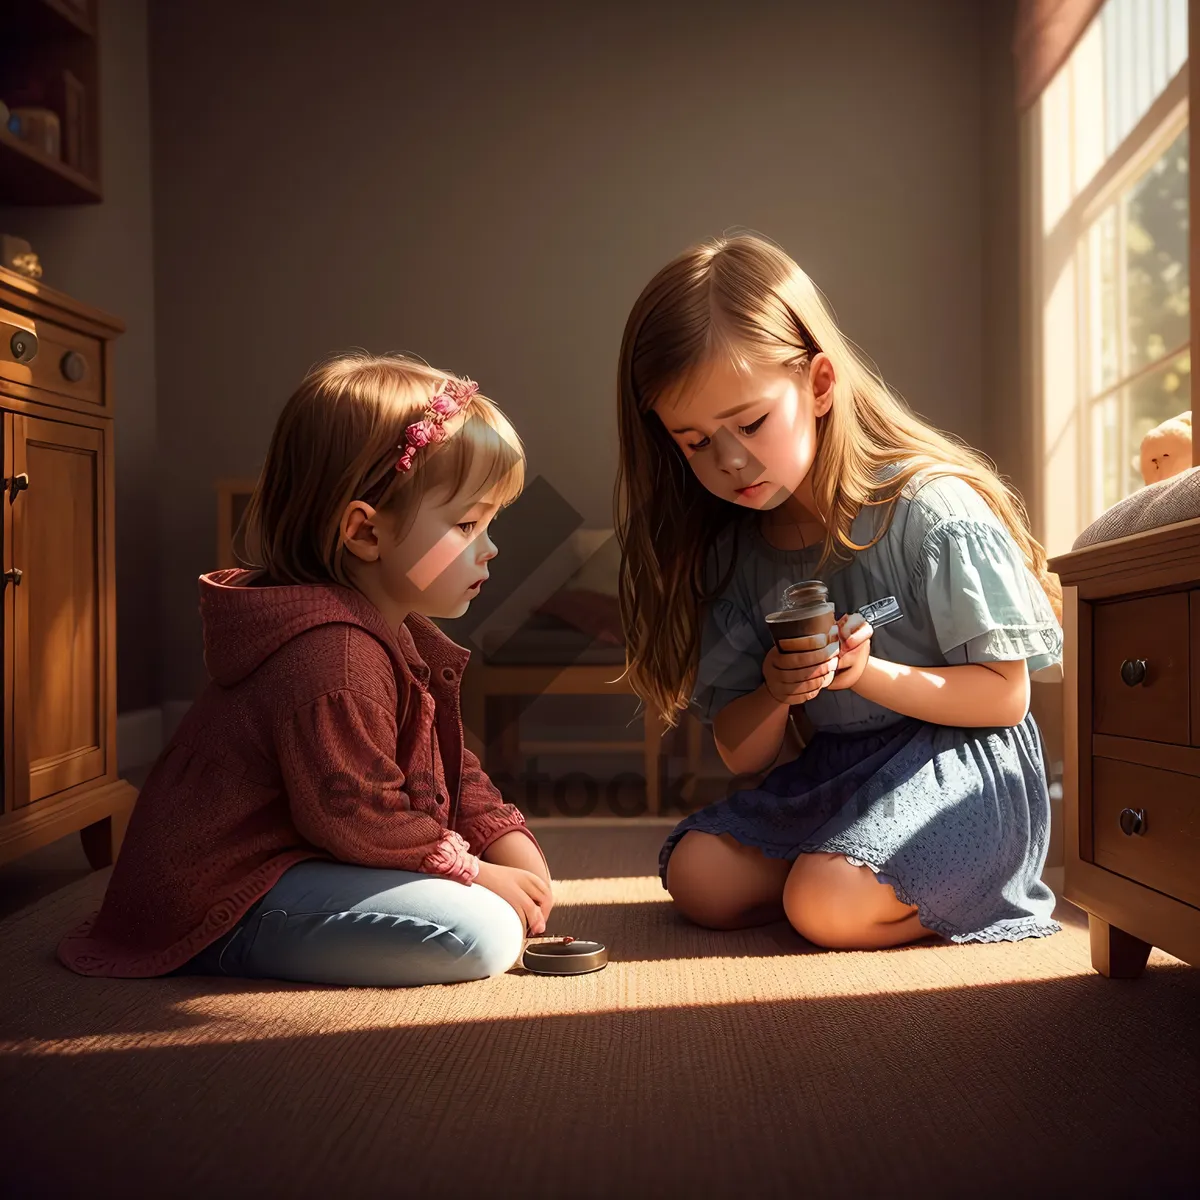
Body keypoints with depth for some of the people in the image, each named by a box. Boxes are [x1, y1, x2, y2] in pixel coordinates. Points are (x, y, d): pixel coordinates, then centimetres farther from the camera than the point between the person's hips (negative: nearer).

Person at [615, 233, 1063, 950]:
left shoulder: (930, 511, -16)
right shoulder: (734, 553, 2)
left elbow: (1004, 697, -12)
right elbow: (744, 756, 4)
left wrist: (868, 673, -24)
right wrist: (774, 693, -19)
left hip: (960, 766, -6)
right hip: (829, 771, 6)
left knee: (827, 905, -27)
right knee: (698, 878, -10)